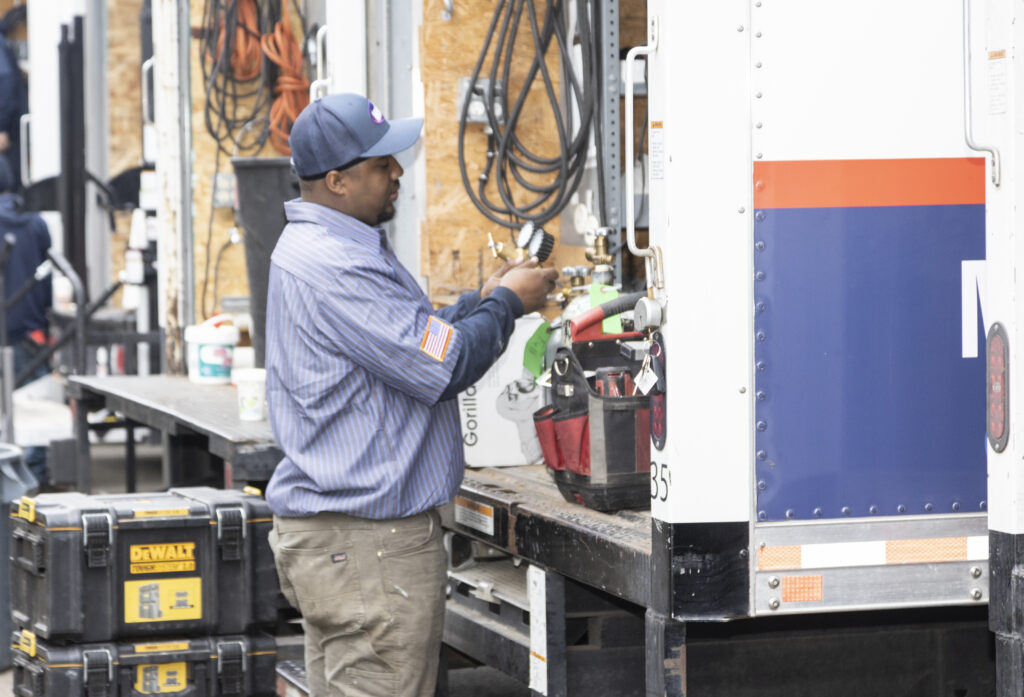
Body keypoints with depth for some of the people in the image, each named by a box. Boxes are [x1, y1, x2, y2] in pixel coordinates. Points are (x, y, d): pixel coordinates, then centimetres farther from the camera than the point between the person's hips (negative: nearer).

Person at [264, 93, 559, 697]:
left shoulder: (330, 247, 16)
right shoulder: (328, 265, -20)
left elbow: (410, 341, 24)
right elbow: (440, 368, -20)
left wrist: (483, 301, 12)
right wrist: (507, 305, -5)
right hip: (366, 541, -11)